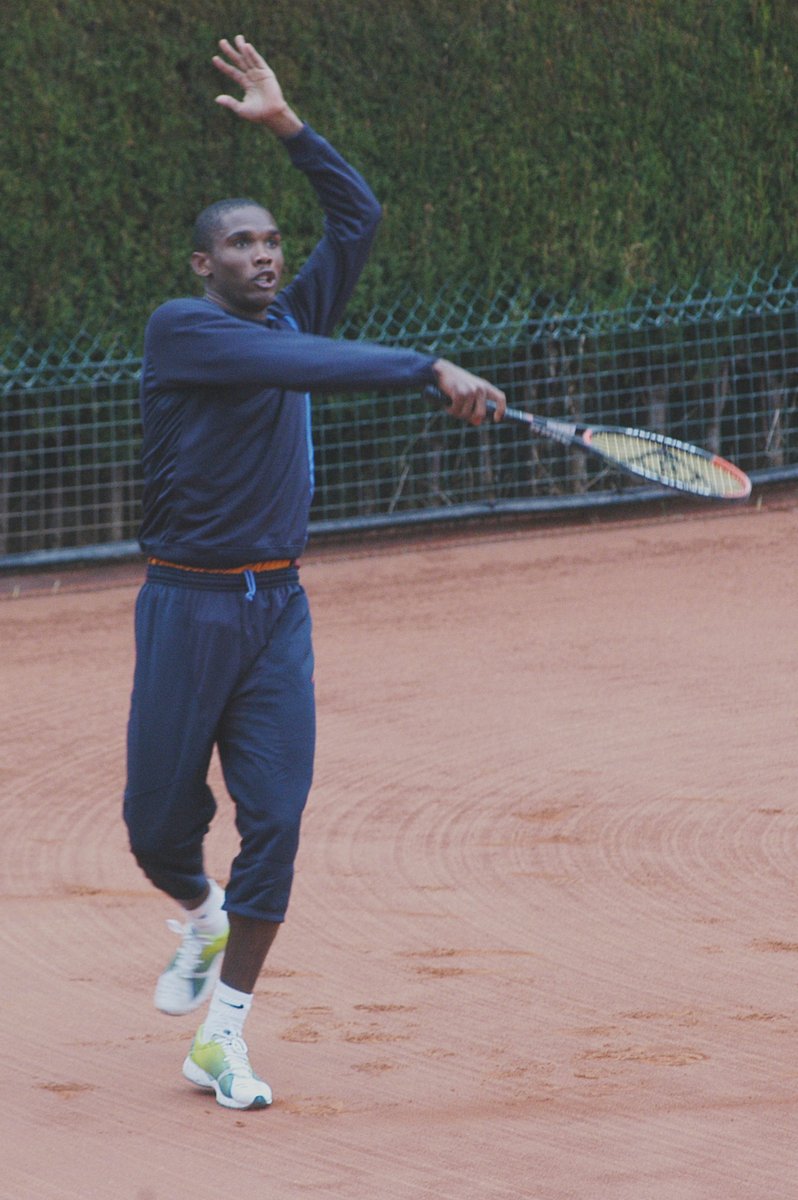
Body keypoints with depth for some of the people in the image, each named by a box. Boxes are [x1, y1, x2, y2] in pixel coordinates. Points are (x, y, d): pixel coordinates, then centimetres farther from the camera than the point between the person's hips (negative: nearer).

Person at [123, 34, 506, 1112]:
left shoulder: (294, 318, 11)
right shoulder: (181, 329, -8)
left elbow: (358, 217, 11)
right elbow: (306, 367, -23)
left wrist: (287, 125, 4)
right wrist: (431, 372, -29)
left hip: (278, 608, 5)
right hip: (189, 606, -5)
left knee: (275, 820, -6)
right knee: (160, 821, 1)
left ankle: (222, 1038, 1)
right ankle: (200, 921, 36)